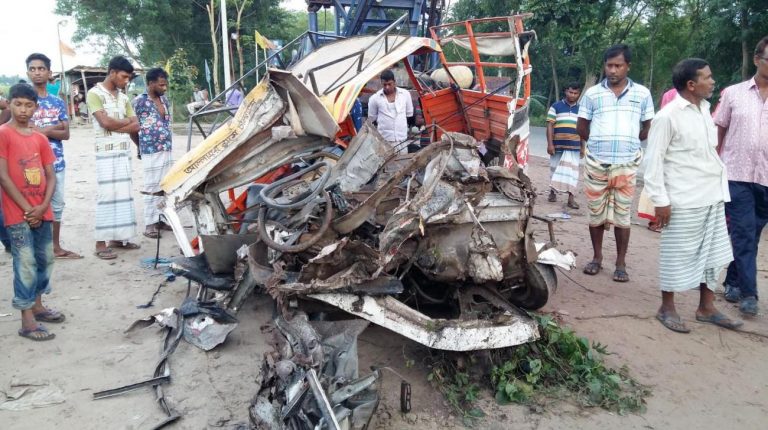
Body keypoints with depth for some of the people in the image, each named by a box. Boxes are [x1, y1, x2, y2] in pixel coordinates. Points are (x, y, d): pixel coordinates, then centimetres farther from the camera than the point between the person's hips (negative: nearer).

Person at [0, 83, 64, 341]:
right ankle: (27, 320, 1)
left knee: (45, 259, 14)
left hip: (42, 212, 6)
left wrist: (43, 206, -6)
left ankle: (37, 305, 30)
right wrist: (27, 208, -13)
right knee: (26, 264, -5)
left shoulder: (40, 138, 10)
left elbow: (51, 176, 9)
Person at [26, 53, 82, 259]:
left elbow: (66, 134, 1)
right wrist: (53, 128, -9)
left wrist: (41, 130, -13)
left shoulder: (58, 102, 9)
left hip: (57, 162, 4)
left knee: (57, 205, 11)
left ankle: (56, 246, 22)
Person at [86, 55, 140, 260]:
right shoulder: (95, 93, -5)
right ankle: (101, 243, -4)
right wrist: (126, 122, 0)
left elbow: (136, 126, 6)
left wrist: (115, 126, -9)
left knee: (124, 194, 7)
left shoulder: (123, 97, 15)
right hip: (105, 152, -7)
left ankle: (118, 237, 16)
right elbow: (105, 122, -16)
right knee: (106, 195, -8)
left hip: (124, 152, 7)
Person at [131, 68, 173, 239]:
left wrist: (168, 144, 15)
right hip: (151, 151, -7)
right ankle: (150, 223, 3)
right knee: (152, 188, -3)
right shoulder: (139, 101, -10)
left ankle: (161, 218, 21)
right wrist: (143, 145, 4)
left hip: (167, 150, 7)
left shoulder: (164, 100, 11)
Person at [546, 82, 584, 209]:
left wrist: (583, 147, 11)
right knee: (555, 170, 9)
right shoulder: (556, 107, 1)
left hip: (574, 146, 2)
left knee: (572, 171, -3)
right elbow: (550, 126, -3)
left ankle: (571, 198, -3)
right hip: (557, 145, -2)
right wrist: (550, 144, -11)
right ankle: (552, 192, 27)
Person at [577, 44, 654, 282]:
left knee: (622, 215, 3)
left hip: (627, 164, 0)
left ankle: (621, 263, 13)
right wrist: (600, 142, 7)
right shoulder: (592, 93, 5)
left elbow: (648, 127, 13)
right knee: (596, 213, 8)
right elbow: (581, 127, 10)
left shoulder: (642, 93, 6)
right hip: (596, 163, 1)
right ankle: (597, 257, 23)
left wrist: (628, 143, 9)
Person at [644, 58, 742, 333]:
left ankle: (706, 308, 28)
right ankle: (667, 309, 18)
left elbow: (710, 153, 17)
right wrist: (660, 200, -16)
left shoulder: (704, 110, 10)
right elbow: (654, 161, -13)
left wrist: (720, 188, 14)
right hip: (684, 201, -8)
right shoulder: (668, 116, -13)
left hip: (712, 197, 8)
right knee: (678, 256, 3)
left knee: (712, 254, 14)